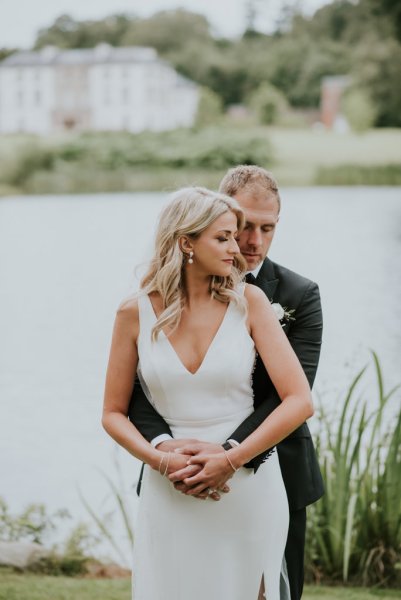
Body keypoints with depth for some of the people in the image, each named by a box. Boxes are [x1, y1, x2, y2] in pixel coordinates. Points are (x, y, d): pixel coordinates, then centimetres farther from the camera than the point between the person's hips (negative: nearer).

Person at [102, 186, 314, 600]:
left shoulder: (248, 302, -4)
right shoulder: (136, 314, -2)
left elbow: (299, 401, -9)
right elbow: (113, 414, 5)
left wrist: (231, 460, -15)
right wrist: (160, 459, -12)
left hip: (248, 491, 0)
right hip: (169, 495, 0)